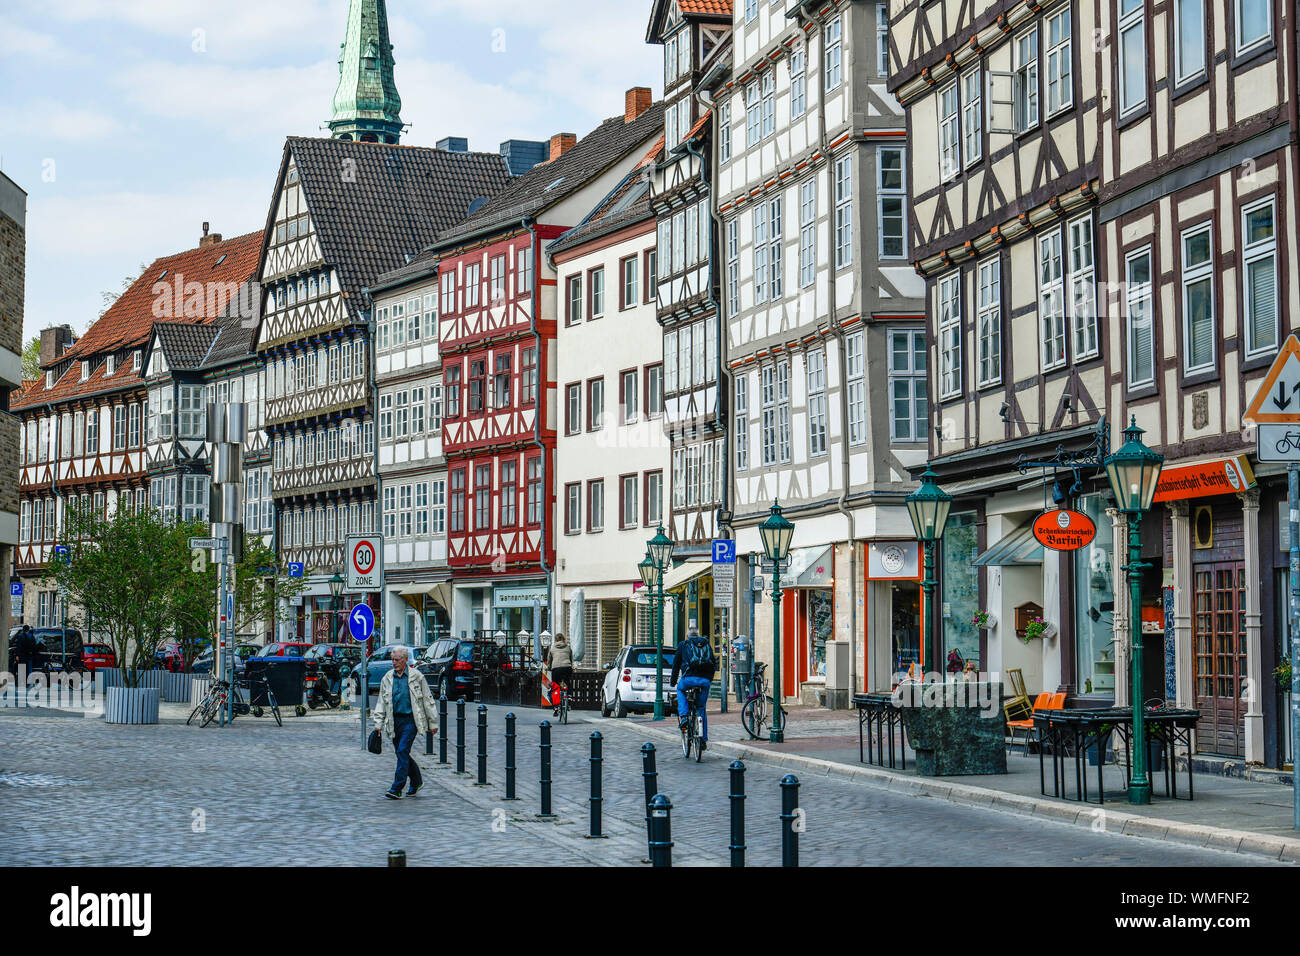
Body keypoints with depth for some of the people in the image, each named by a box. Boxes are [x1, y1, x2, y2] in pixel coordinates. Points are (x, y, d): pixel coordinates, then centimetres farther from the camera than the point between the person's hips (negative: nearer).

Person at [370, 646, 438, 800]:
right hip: (394, 721, 5)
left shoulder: (416, 677, -2)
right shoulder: (387, 678, 9)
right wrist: (378, 723, 5)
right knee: (401, 754, 9)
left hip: (410, 720, -5)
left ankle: (397, 789, -16)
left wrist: (433, 722, 4)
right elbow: (382, 702, 13)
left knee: (403, 751, -14)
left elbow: (428, 700, 4)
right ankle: (417, 781, 30)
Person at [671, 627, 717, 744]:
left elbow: (676, 664, 16)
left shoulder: (683, 645, 15)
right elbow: (714, 663, 25)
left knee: (680, 689, 33)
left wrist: (673, 680, 27)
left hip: (689, 678, -2)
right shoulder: (707, 645, 22)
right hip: (705, 680, 2)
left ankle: (683, 716, 13)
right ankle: (703, 738, 18)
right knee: (702, 708, 18)